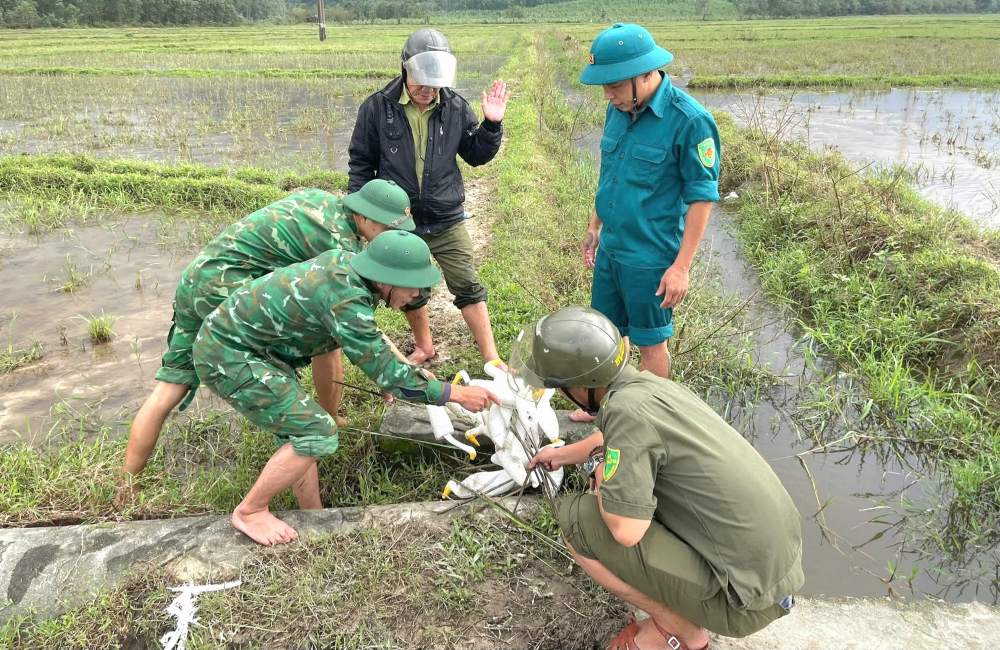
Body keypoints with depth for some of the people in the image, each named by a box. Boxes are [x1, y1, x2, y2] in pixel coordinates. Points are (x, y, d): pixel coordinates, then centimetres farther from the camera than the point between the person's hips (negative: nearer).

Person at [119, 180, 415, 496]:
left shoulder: (321, 197, 11)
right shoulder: (342, 244, -12)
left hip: (192, 280, 9)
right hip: (228, 288, -9)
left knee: (167, 391, 10)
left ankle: (123, 497, 15)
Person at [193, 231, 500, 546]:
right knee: (317, 434, -10)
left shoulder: (347, 260, -2)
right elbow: (386, 373, -22)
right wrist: (457, 393, -16)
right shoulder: (345, 300, -28)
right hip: (228, 356, -9)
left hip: (239, 338, 9)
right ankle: (250, 511, 5)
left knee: (299, 431, 11)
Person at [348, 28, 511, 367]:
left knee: (468, 287, 1)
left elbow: (476, 156, 5)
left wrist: (491, 125, -11)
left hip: (447, 220, 0)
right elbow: (361, 163, 0)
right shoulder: (377, 107, -9)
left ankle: (491, 359, 11)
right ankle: (424, 346, 40)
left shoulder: (455, 107, -5)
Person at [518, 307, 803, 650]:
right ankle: (683, 606, 19)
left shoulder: (628, 408, -23)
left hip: (745, 598, -9)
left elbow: (625, 530, -24)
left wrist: (600, 468, -4)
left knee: (576, 523, -10)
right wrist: (564, 453, 45)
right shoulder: (646, 383, 4)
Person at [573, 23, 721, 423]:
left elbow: (702, 198, -16)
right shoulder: (618, 110, 2)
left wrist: (681, 267, -17)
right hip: (611, 247, 7)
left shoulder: (689, 120, -19)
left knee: (651, 342, 10)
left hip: (650, 256, -7)